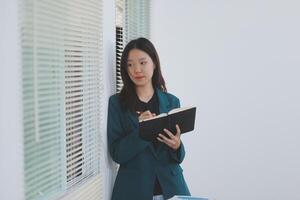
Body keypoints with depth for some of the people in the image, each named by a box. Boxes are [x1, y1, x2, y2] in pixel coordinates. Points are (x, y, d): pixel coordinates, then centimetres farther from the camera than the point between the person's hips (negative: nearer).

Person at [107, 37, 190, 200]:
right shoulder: (117, 102, -5)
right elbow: (116, 153, -9)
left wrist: (177, 146, -17)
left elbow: (178, 157, 5)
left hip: (171, 187, 2)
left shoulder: (172, 102, 1)